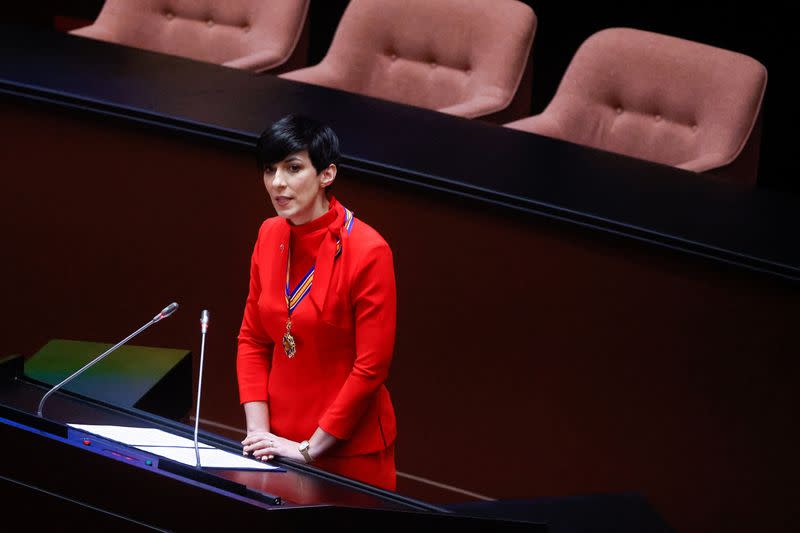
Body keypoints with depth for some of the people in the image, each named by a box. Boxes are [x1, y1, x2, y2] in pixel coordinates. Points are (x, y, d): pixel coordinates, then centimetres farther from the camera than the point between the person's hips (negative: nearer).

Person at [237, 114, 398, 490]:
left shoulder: (367, 251, -18)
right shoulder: (270, 236, 2)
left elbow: (371, 368, -17)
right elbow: (253, 339, 7)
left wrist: (310, 448, -15)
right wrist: (259, 431, -4)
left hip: (350, 451, -5)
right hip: (282, 441, 6)